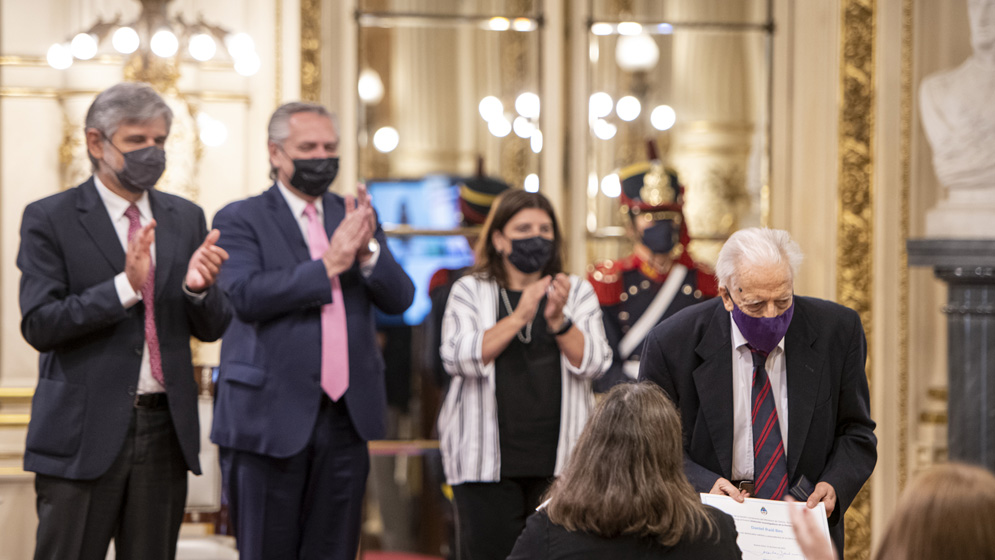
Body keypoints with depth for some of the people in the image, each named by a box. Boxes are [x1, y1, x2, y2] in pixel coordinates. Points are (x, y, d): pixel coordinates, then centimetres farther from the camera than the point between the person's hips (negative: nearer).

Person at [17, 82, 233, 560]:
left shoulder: (186, 218, 12)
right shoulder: (49, 219, -3)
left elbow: (212, 328, 10)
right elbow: (39, 326, -13)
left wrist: (198, 287, -13)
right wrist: (125, 286, -22)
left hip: (165, 429, 5)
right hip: (84, 431, -4)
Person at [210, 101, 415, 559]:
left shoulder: (355, 217, 14)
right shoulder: (241, 220, -1)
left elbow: (399, 298, 6)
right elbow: (246, 296, -17)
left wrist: (367, 251, -13)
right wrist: (328, 265, -19)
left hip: (346, 417, 5)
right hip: (272, 417, -4)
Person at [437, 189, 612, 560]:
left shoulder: (578, 293, 12)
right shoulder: (470, 291, 8)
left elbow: (594, 363, 0)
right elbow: (458, 358, -9)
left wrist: (558, 319, -15)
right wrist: (518, 318, -17)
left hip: (559, 460, 1)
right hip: (488, 460, -1)